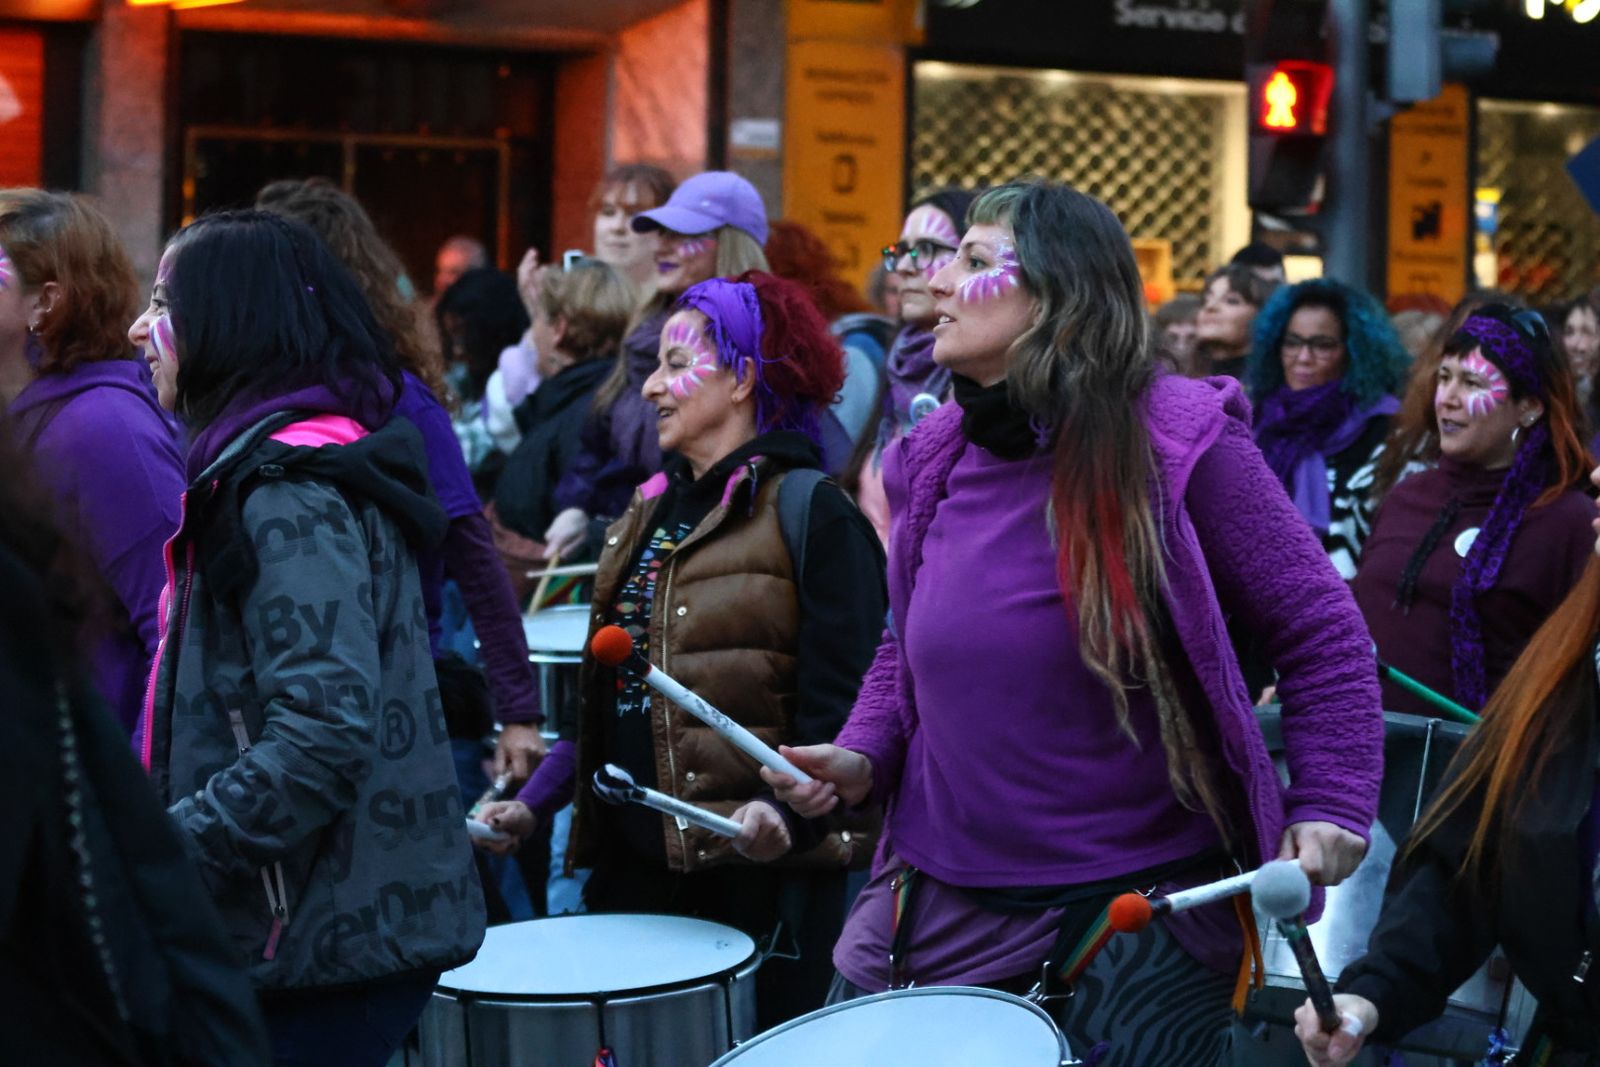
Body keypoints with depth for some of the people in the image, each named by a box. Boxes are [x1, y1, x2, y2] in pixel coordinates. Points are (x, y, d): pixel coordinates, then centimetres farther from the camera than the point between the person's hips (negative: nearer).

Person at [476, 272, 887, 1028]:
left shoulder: (808, 513, -9)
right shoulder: (651, 512, 16)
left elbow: (844, 702, -15)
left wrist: (787, 808, -28)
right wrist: (534, 802, 12)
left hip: (756, 877, -7)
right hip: (633, 862, 7)